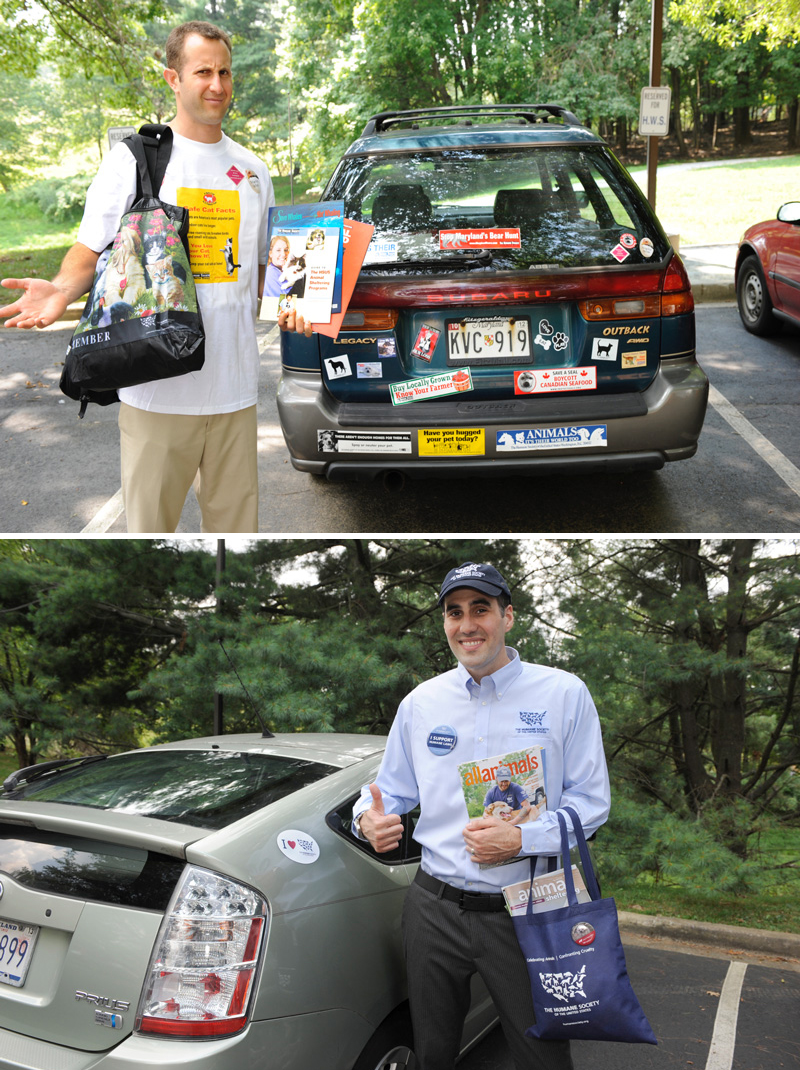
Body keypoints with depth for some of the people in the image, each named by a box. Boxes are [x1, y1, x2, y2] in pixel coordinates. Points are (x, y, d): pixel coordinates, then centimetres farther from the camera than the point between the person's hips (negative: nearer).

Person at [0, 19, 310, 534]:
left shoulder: (252, 170, 13)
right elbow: (90, 250, 2)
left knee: (237, 520, 11)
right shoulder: (134, 157, 1)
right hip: (157, 388, -4)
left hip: (235, 386, 4)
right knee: (150, 524, 2)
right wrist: (61, 289, -20)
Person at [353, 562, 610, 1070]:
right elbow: (392, 788, 14)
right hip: (435, 909, 3)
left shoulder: (564, 693, -5)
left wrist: (522, 839, -20)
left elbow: (591, 800, -5)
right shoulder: (421, 701, 6)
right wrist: (369, 819, -10)